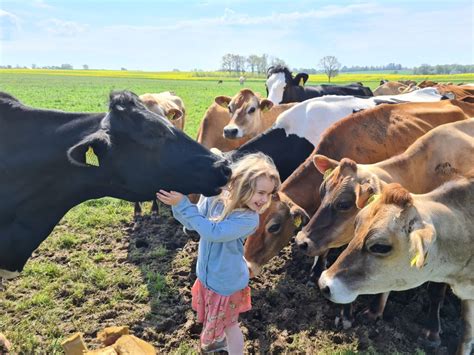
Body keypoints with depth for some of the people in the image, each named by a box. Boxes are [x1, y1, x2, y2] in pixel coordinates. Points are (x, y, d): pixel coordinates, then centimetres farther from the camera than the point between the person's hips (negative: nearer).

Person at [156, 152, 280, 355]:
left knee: (228, 323, 16)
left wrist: (182, 204, -36)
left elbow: (212, 232, -36)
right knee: (213, 317, 30)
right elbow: (193, 223, -9)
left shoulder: (249, 219, -30)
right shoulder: (216, 197, -17)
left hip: (227, 282, -6)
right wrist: (177, 204, -29)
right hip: (207, 274, 6)